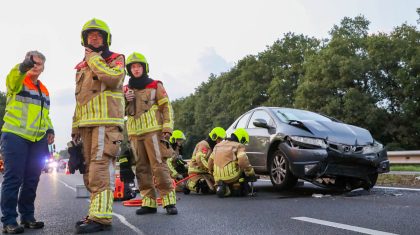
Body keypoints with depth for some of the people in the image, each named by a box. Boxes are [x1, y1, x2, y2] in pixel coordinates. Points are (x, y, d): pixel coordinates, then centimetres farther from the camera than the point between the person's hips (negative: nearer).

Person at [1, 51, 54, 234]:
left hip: (38, 141, 6)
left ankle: (27, 217, 20)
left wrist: (50, 130, 9)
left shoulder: (44, 90, 20)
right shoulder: (17, 81, 2)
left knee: (31, 180, 9)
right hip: (15, 137, -6)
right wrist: (23, 67, -44)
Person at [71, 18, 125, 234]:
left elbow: (113, 78, -19)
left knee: (100, 169, -15)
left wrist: (94, 58, -6)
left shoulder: (116, 60, 5)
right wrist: (75, 125, 18)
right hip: (87, 124, 8)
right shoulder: (81, 67, 24)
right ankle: (98, 211, 16)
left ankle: (101, 217, -15)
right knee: (91, 172, 8)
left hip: (107, 122, -8)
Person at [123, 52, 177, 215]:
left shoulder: (155, 85, 6)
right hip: (134, 134, 5)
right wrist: (124, 100, -1)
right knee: (142, 169, 5)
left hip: (153, 131, -4)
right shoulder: (126, 89, 17)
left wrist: (167, 129, -9)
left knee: (159, 166, -10)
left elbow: (166, 108, 2)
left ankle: (169, 201, -6)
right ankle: (149, 203, 12)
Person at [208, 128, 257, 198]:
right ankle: (237, 188, 0)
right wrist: (251, 173, -8)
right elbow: (243, 161, -18)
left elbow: (210, 163, 23)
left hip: (218, 179, 6)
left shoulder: (217, 146, 20)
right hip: (232, 177, -6)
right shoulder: (239, 146, -1)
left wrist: (213, 174, 36)